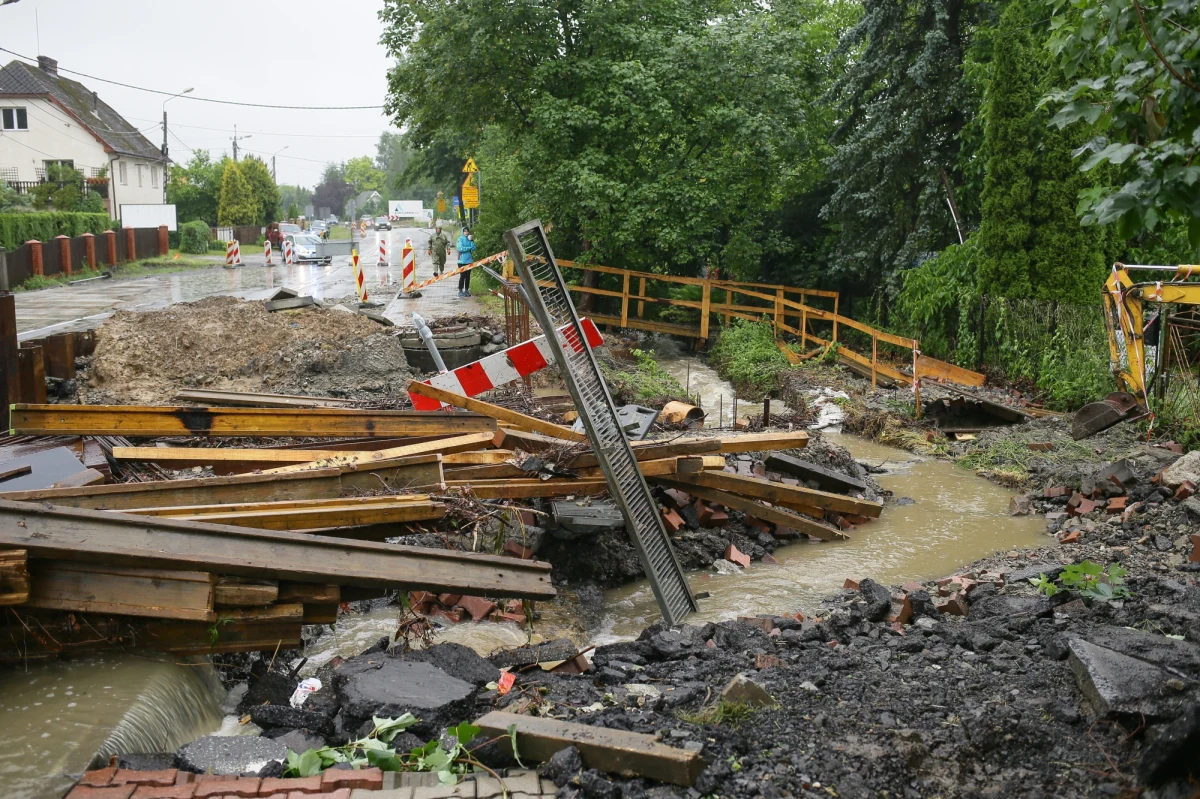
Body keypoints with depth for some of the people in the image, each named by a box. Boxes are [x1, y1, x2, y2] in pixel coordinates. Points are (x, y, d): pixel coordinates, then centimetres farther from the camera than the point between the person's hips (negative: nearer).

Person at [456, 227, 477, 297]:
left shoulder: (470, 239, 11)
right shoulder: (460, 239, -3)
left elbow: (474, 248, 1)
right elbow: (460, 248, -14)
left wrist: (472, 241, -10)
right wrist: (469, 248, -7)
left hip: (469, 260, 5)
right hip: (462, 260, -5)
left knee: (468, 276, 7)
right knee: (462, 276, -5)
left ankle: (466, 290, 15)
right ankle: (460, 290, 1)